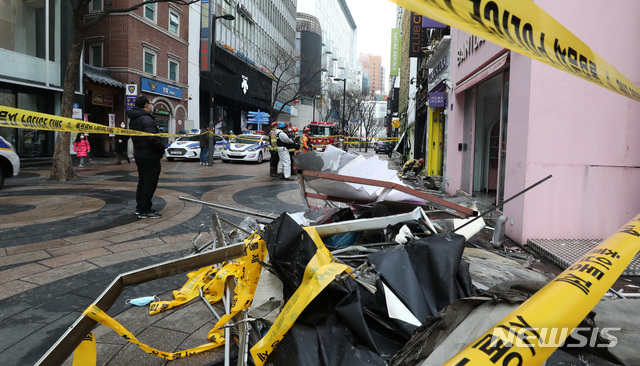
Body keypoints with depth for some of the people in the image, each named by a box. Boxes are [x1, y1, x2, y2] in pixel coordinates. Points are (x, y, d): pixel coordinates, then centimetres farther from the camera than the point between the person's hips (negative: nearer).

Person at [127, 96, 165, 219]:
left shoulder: (134, 120, 15)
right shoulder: (147, 119, -19)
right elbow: (152, 138, -28)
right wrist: (162, 147, -14)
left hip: (139, 155, 10)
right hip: (150, 157, -10)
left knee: (142, 182, 18)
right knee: (150, 183, -3)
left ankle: (140, 207, 27)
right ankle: (144, 210, 1)